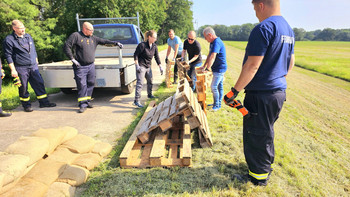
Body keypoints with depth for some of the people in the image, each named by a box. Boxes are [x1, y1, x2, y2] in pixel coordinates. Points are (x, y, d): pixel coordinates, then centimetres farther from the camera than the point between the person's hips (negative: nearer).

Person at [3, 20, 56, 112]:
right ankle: (26, 105, 18)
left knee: (39, 84, 3)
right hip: (21, 68, -5)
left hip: (33, 66, 5)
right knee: (23, 88, 4)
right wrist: (13, 70, -10)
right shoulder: (9, 40, -6)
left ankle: (44, 102, 12)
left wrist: (36, 62, 19)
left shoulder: (28, 36, 13)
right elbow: (8, 56, -6)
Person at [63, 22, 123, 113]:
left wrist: (116, 43, 16)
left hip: (91, 66, 6)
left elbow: (104, 41, 19)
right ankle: (83, 105, 1)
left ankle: (87, 101, 24)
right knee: (82, 85, -6)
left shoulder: (93, 38, 13)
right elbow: (66, 47, -6)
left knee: (90, 84, 9)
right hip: (80, 67, -5)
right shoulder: (76, 36, -4)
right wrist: (72, 59, -10)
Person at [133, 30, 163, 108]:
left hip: (148, 66, 7)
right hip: (141, 66, -7)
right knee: (139, 83, -12)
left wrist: (160, 67, 5)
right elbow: (135, 55, -13)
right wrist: (137, 66, -17)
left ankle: (149, 95, 45)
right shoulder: (142, 45, -17)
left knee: (150, 81, 21)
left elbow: (157, 57, 8)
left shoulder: (154, 46, 1)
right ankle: (136, 101, -13)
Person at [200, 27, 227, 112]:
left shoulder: (217, 42, -22)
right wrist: (204, 66, 16)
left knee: (214, 87, -7)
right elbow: (209, 55, 18)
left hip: (219, 69, -10)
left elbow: (212, 57, -31)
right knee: (219, 86, 16)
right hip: (219, 68, 10)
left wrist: (207, 69, -33)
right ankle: (218, 104, 26)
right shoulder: (212, 42, 11)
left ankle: (217, 105, 5)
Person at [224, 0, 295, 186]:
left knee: (255, 135, 6)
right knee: (266, 132, 23)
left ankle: (259, 175, 22)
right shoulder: (288, 29, 12)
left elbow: (252, 66, -23)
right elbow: (290, 63, 19)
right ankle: (267, 164, 40)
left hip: (261, 94, -9)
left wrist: (234, 91, -17)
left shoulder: (264, 28, -18)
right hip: (279, 91, 9)